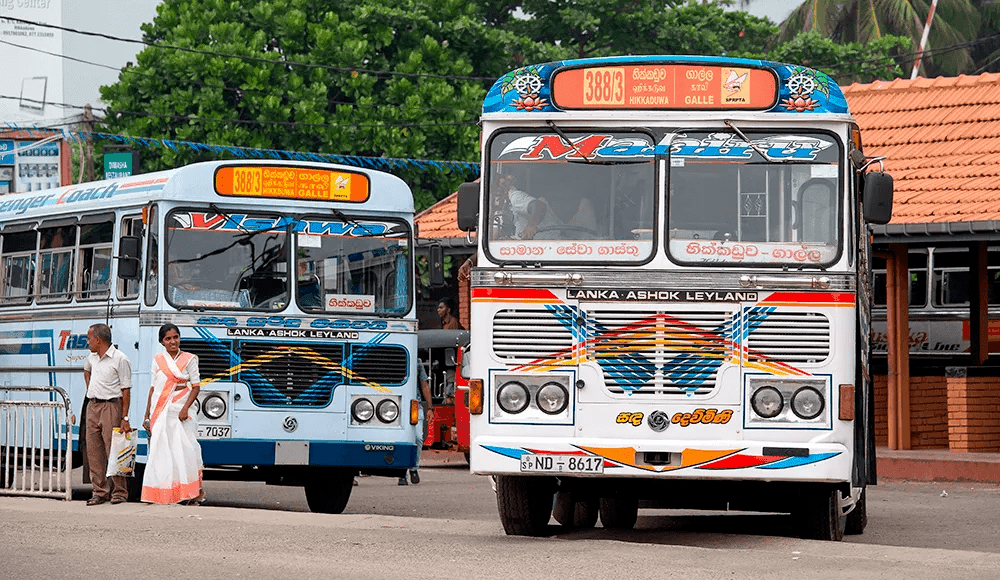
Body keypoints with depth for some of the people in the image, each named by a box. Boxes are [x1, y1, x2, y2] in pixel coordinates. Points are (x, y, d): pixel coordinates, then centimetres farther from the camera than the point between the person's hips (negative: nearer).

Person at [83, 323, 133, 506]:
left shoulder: (120, 360, -10)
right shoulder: (92, 358, 13)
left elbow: (126, 390, -11)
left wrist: (125, 418, -16)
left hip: (111, 406, -7)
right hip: (92, 406, 7)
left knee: (113, 449, -8)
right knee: (93, 450, 3)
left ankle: (119, 491, 0)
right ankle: (100, 492, 7)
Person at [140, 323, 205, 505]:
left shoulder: (189, 359, 3)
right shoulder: (158, 360, 12)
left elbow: (196, 386, 0)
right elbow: (153, 388, 15)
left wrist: (185, 408, -14)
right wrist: (147, 415, 11)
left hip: (179, 410, -3)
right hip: (160, 411, 3)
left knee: (185, 449, -8)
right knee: (161, 451, 0)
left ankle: (194, 492, -2)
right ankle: (162, 493, 4)